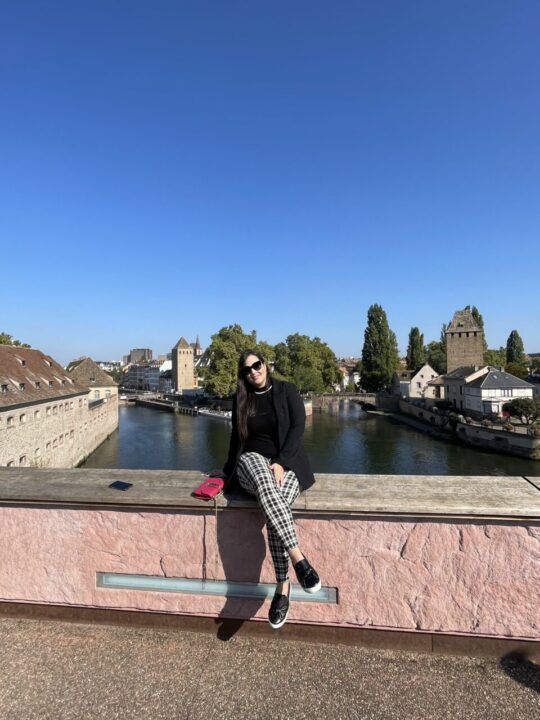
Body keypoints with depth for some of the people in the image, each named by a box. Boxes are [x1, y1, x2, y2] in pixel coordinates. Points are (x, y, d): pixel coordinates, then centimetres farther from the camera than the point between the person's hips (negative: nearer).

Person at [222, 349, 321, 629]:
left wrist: (281, 463, -18)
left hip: (287, 463, -1)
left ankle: (282, 588, -20)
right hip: (252, 459, 1)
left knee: (275, 513, -32)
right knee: (264, 482, -37)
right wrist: (232, 470, 9)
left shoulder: (287, 391, 2)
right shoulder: (241, 399, 10)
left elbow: (298, 427, -7)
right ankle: (299, 559, -39)